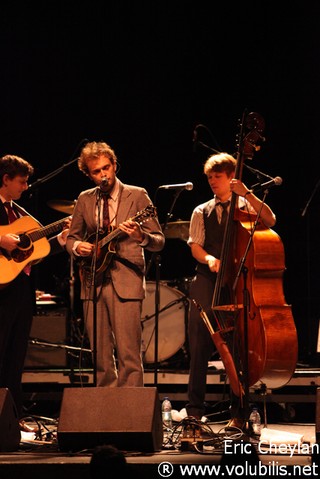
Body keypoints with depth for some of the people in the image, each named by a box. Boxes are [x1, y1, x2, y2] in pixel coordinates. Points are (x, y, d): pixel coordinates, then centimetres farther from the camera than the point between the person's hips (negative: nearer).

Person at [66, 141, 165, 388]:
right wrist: (78, 246, -1)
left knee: (129, 356, -10)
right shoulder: (84, 200, 13)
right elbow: (71, 237, 22)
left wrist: (141, 236, -22)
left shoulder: (137, 195, 2)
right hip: (93, 283, 4)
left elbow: (159, 241, 0)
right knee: (101, 357, 6)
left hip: (126, 283, -4)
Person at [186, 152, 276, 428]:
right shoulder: (202, 212, 16)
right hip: (207, 282, 2)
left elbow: (270, 221, -9)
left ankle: (239, 413, 3)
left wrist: (247, 194, -18)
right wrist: (209, 258, -16)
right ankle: (195, 410, 1)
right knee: (200, 345, -5)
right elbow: (195, 246, 6)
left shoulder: (246, 207, 10)